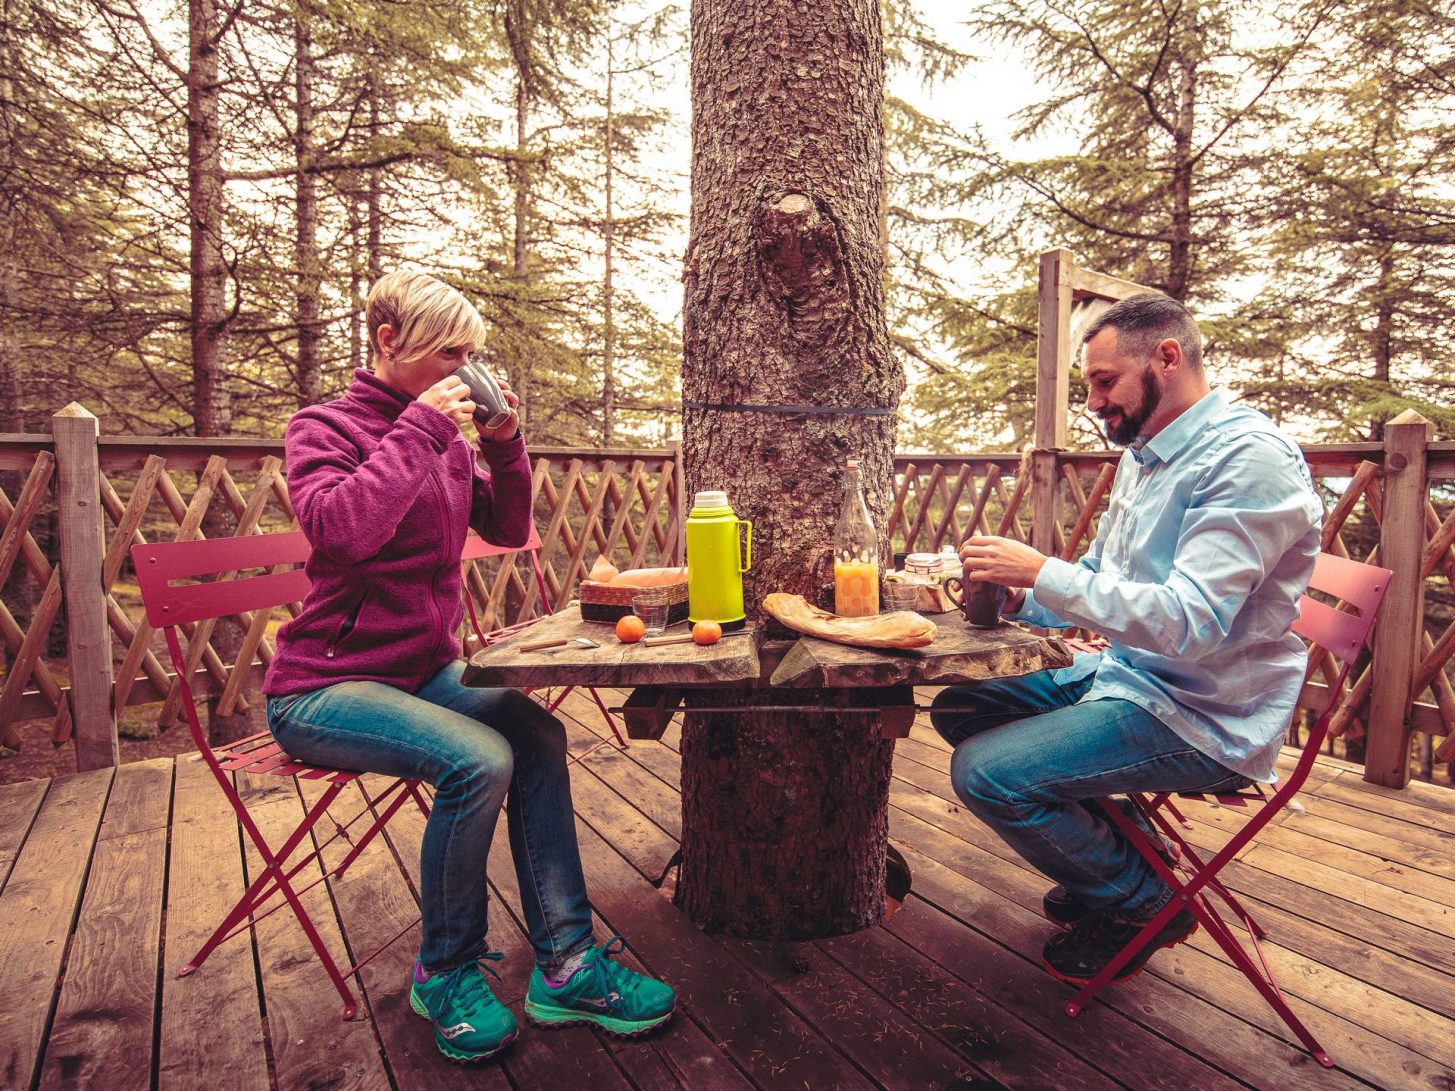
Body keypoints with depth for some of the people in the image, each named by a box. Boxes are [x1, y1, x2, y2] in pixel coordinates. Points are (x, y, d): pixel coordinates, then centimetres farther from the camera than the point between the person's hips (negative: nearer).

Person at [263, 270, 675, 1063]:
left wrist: (504, 443, -4)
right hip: (324, 687, -6)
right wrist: (418, 428, -23)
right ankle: (445, 973, -3)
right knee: (479, 759, -28)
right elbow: (338, 526, -28)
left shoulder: (444, 434, 9)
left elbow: (508, 529, 9)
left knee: (536, 734, -15)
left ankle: (564, 964, -6)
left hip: (424, 669, 6)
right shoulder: (324, 427, -8)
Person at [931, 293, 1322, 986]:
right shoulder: (1144, 453, 10)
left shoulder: (1249, 457, -19)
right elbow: (1101, 579, 17)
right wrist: (1021, 598, -2)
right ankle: (1111, 855, 19)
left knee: (984, 772, -21)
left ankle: (1144, 901, 7)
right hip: (1124, 673, 10)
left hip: (1201, 718, -9)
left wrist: (1042, 572, -26)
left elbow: (1190, 623, -30)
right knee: (958, 708, 9)